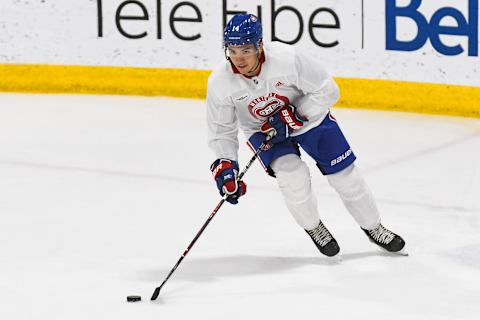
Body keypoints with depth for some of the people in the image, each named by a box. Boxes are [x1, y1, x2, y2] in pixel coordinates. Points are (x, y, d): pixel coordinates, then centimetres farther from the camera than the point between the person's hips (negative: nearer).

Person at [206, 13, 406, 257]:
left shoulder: (288, 58, -33)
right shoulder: (220, 82, -25)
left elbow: (326, 90, -21)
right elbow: (221, 130, -11)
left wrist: (292, 117, -27)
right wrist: (224, 165, -22)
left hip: (307, 116, 0)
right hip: (262, 129, 1)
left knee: (344, 175, 4)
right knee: (293, 177, -23)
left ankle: (373, 228, 29)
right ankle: (314, 228, 7)